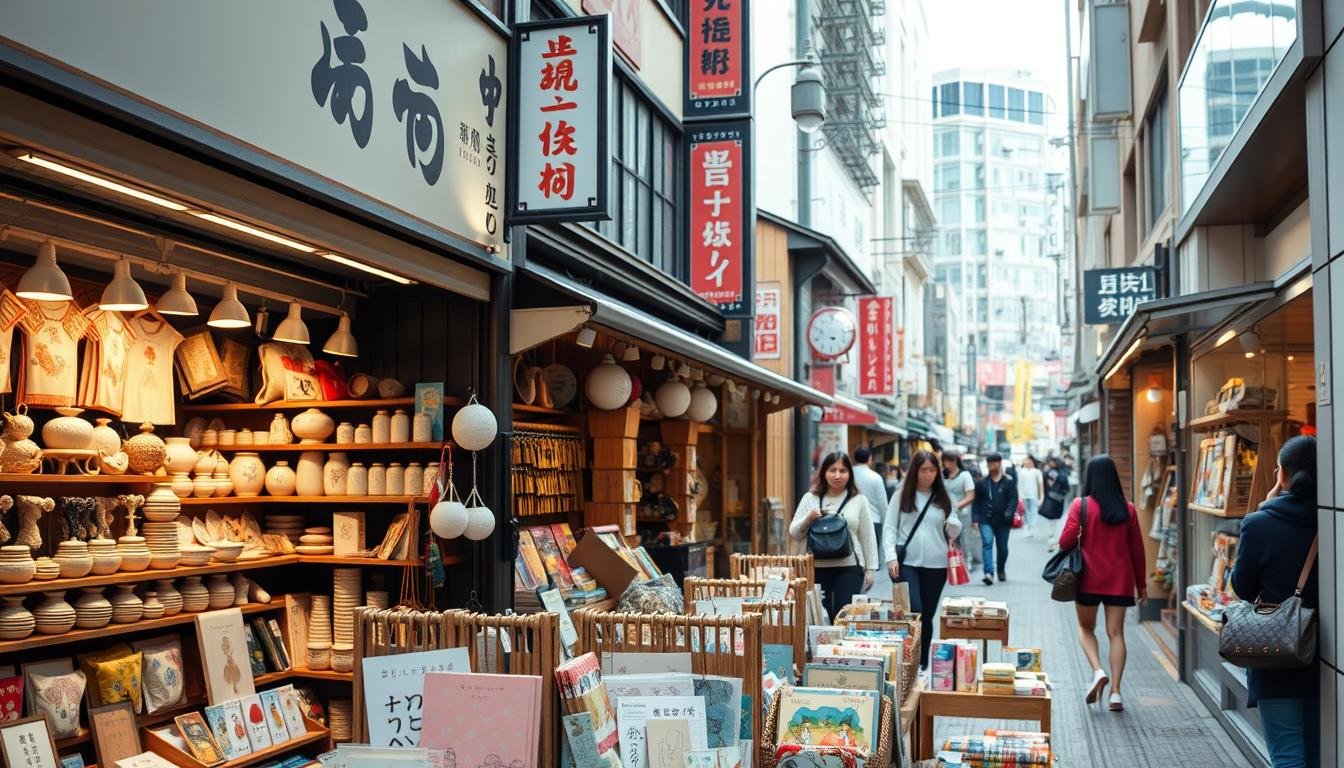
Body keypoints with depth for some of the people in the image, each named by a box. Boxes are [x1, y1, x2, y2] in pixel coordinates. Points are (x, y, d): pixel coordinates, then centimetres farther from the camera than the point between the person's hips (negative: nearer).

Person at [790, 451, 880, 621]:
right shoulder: (810, 499, 8)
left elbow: (868, 537, 7)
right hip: (817, 567, 1)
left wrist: (870, 569, 4)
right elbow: (794, 534, 8)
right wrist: (808, 519, -11)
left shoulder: (859, 500, 5)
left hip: (849, 568, -1)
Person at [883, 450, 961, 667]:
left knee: (927, 615, 8)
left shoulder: (942, 499, 10)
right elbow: (889, 528, 1)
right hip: (906, 563, -3)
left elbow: (953, 533, 12)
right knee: (913, 611, -15)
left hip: (936, 566, 3)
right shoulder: (901, 496, 4)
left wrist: (953, 523, -12)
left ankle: (923, 664, 19)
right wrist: (891, 557, -11)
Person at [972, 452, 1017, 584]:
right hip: (986, 520, 0)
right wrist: (975, 518, -2)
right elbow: (976, 502, 6)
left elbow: (1014, 499, -4)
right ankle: (988, 573, -27)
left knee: (1002, 547, 11)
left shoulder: (1008, 482, 2)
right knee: (987, 542, -19)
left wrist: (1009, 512, -21)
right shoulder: (982, 483, 5)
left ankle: (1001, 571, 33)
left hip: (1003, 521, 0)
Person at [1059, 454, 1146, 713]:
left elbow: (1066, 542, -13)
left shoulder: (1081, 505, -9)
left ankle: (1098, 671, -6)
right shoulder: (1127, 509, 0)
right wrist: (1141, 583, 14)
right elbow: (1137, 548, 5)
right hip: (1120, 580, 2)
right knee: (1116, 633, 5)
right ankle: (1115, 691, -1)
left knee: (1086, 627, 16)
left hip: (1089, 578, -2)